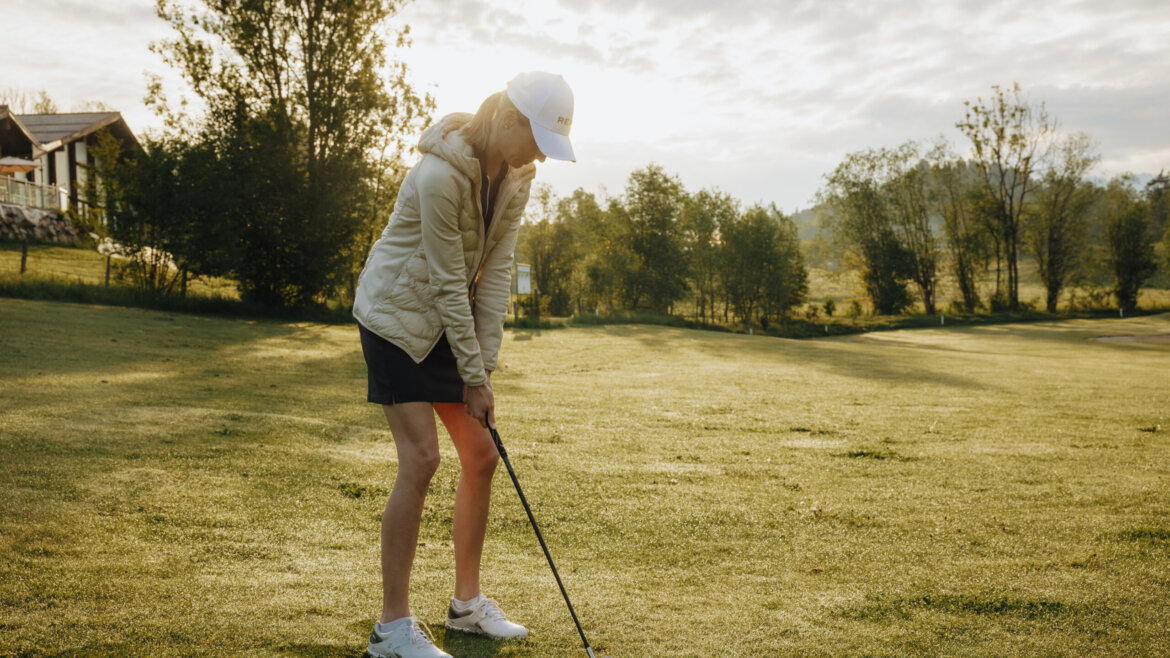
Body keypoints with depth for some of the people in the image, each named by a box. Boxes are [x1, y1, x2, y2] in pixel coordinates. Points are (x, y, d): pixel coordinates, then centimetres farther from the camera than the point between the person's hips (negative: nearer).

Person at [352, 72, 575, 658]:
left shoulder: (516, 175, -2)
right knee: (421, 458, -15)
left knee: (482, 455, 6)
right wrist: (473, 378, -18)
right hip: (396, 315, -8)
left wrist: (485, 366, -8)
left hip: (451, 320, 8)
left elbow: (495, 270, -4)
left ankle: (467, 603, 20)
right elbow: (448, 281, -23)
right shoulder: (440, 174, -26)